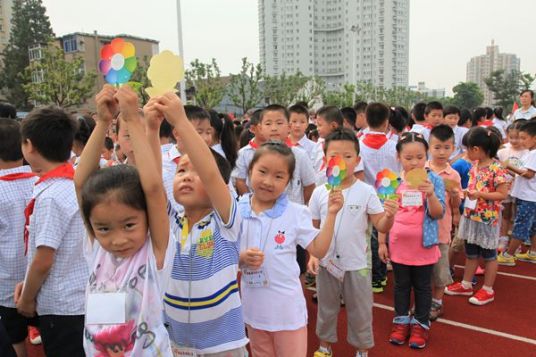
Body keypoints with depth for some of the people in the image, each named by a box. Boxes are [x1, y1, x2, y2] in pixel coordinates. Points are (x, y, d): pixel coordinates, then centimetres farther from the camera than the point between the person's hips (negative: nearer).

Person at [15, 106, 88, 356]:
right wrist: (28, 284, 11)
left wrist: (27, 299, -2)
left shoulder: (49, 196, -23)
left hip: (61, 308, -7)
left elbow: (43, 261, -19)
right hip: (84, 299, 7)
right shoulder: (76, 184, 1)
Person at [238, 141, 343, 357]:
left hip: (287, 307, -2)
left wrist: (331, 214, -15)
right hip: (254, 305, 2)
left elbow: (319, 250, -9)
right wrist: (241, 258, -21)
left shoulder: (296, 213, -10)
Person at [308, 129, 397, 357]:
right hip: (326, 262, 2)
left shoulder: (366, 192, -11)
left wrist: (389, 215, -31)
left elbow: (381, 227, -10)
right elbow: (312, 229, 3)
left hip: (356, 264, -1)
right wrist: (312, 255, -5)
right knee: (326, 309, 21)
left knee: (360, 312, 16)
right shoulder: (319, 192, -6)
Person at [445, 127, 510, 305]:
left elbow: (503, 194, -20)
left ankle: (488, 290, 23)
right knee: (470, 253, 18)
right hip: (470, 215, 8)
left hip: (487, 218, -8)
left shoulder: (497, 168, -20)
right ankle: (466, 285, 31)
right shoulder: (475, 165, 3)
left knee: (488, 255, 10)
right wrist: (465, 192, 0)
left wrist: (480, 194, -26)